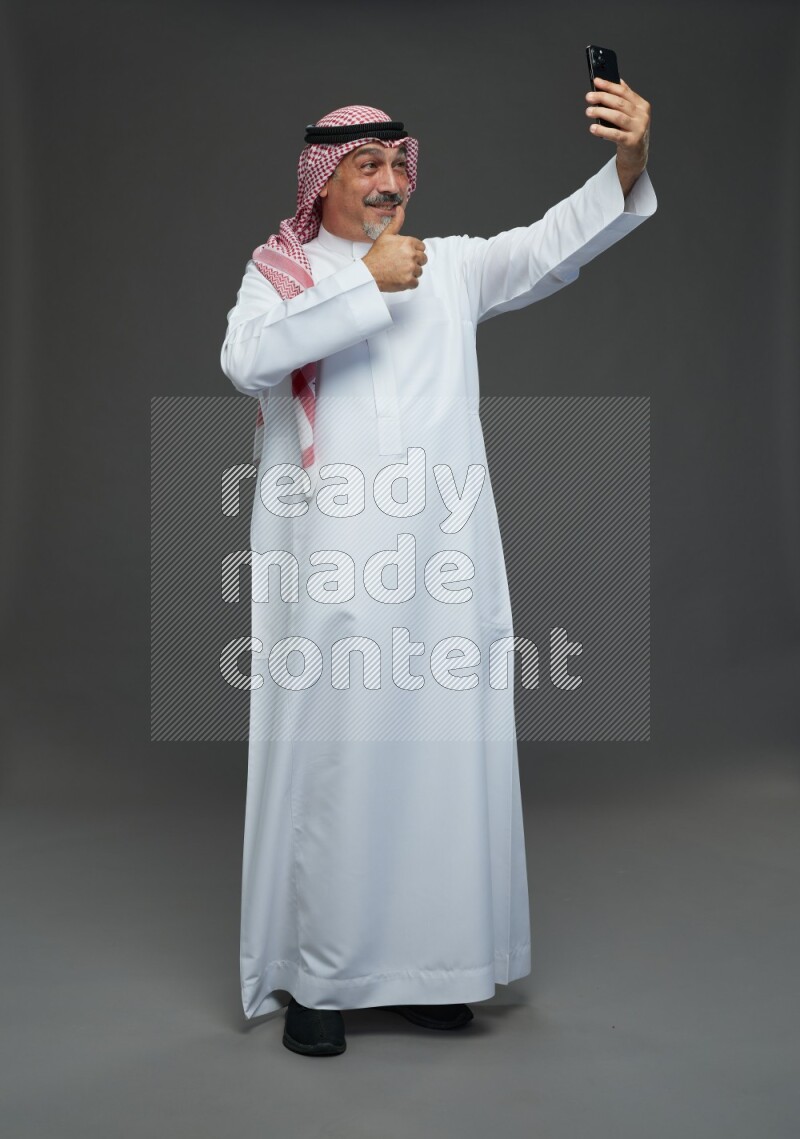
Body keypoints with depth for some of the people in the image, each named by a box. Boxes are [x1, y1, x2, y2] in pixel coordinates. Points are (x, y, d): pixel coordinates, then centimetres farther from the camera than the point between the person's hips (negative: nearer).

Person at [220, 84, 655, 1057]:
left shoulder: (451, 266, 14)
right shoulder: (278, 272, 8)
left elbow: (550, 248, -2)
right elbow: (248, 359, -12)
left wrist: (626, 165, -19)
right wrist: (368, 284, -13)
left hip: (441, 566, 3)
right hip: (327, 568, -2)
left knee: (442, 755, 5)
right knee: (327, 759, 0)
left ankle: (430, 962, 19)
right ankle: (314, 976, 13)